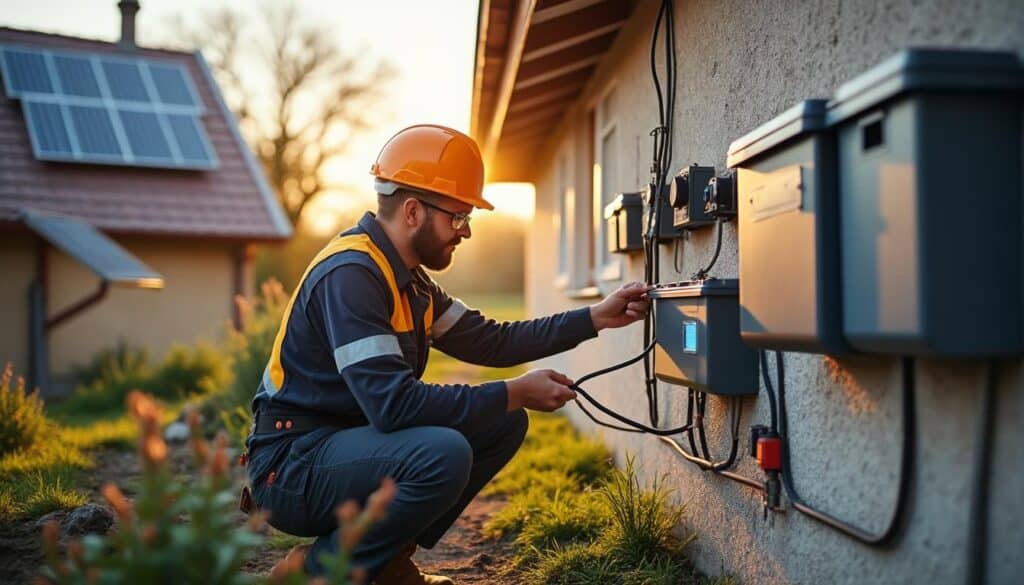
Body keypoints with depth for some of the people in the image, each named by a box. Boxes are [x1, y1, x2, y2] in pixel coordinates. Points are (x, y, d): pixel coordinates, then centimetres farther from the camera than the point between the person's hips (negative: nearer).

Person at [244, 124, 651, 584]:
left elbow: (491, 341, 12)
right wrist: (516, 393, -21)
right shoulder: (350, 274, -22)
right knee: (444, 454, -33)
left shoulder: (407, 277, 9)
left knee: (504, 424, 3)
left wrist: (596, 317, 6)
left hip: (348, 438, 9)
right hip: (292, 467, -9)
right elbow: (394, 403, -29)